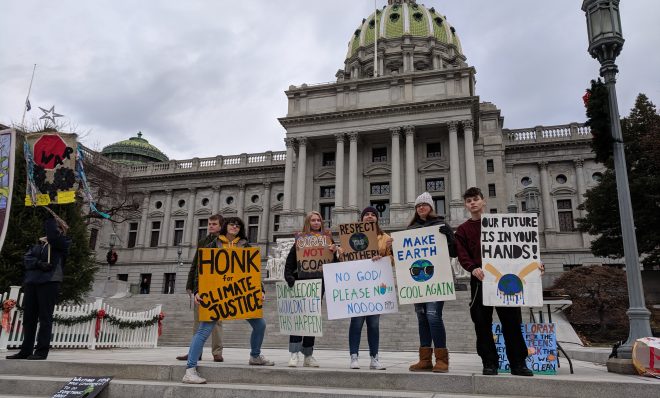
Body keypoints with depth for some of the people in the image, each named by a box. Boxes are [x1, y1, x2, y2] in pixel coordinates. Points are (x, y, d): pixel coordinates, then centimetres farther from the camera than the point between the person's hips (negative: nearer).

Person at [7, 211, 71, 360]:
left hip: (49, 282, -6)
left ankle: (41, 351, -1)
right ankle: (26, 350, 16)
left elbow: (53, 236, -19)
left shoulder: (63, 243, 3)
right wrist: (39, 264, -8)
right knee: (28, 317, 8)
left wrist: (50, 216, -11)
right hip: (31, 281, 6)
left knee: (45, 318, -4)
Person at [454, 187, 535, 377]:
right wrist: (473, 268, -22)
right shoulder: (462, 230, 11)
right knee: (482, 323, -1)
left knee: (511, 321, 1)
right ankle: (490, 363, 8)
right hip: (479, 280, 0)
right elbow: (462, 255, -2)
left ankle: (518, 363, 9)